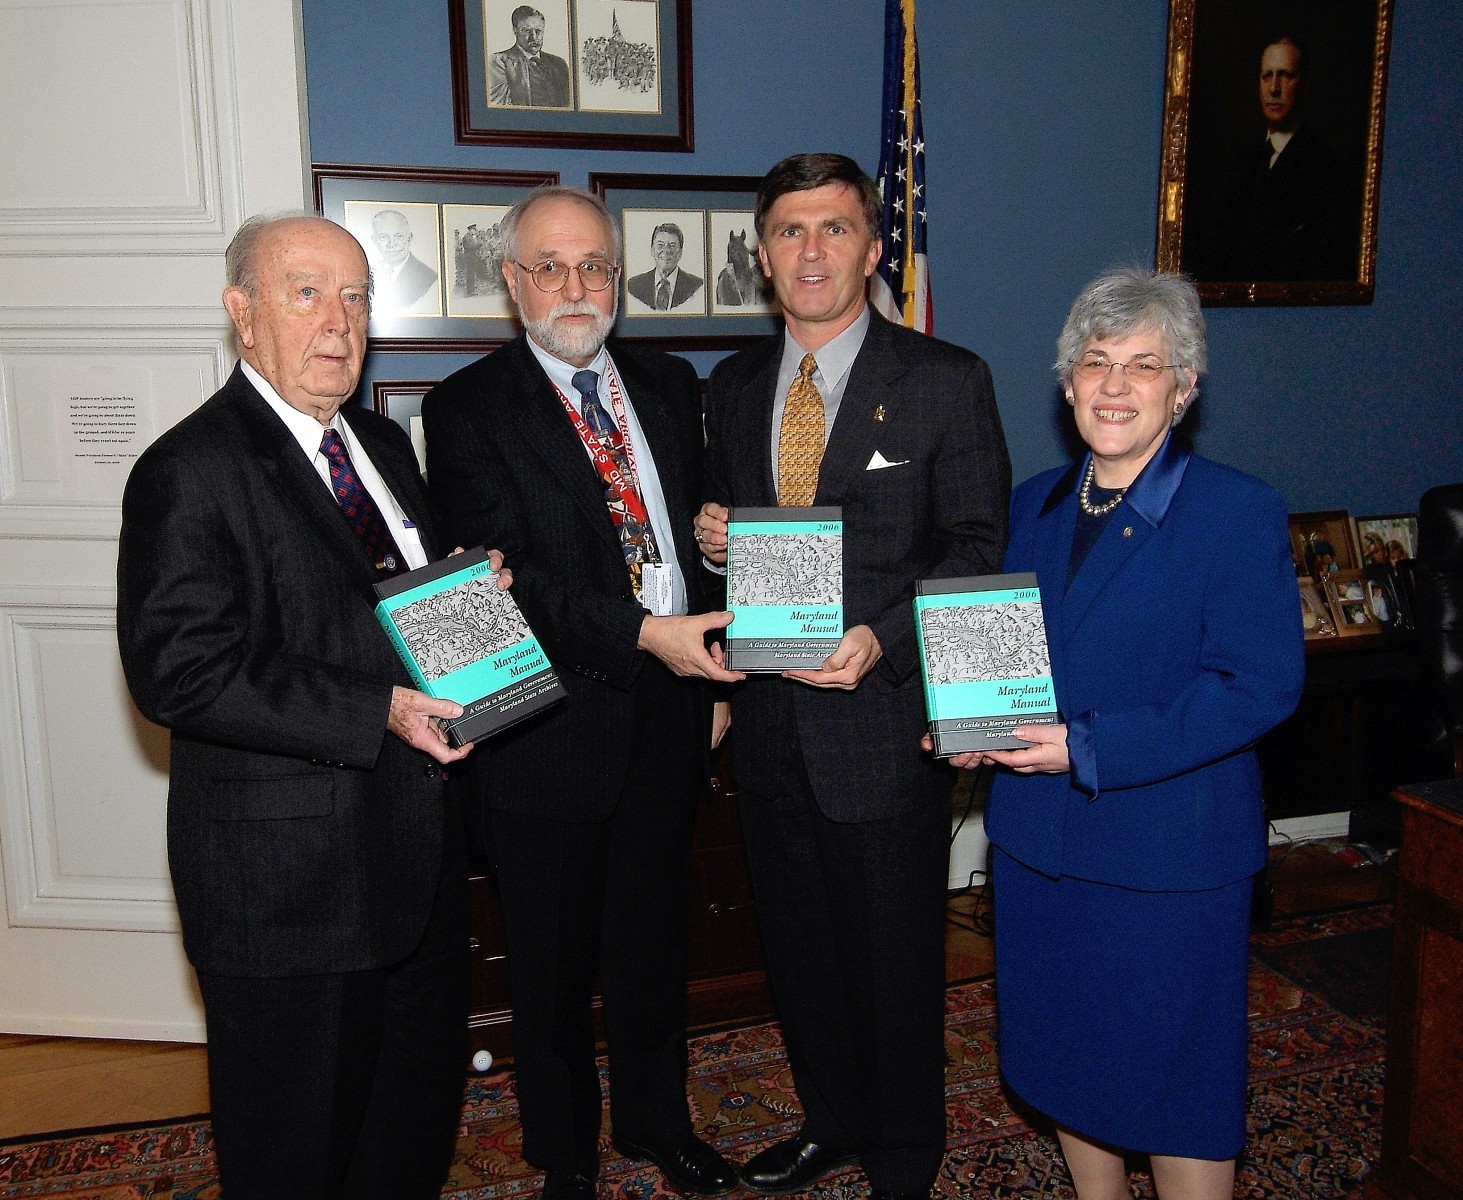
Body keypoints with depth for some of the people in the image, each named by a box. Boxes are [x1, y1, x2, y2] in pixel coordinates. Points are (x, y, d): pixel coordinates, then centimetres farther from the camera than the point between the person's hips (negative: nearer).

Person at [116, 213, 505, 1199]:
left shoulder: (386, 446, 11)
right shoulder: (189, 471, -15)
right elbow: (179, 671, -23)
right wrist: (377, 713, -27)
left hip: (417, 848, 8)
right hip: (287, 883, -7)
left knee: (422, 1103, 24)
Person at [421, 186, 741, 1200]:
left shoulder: (670, 385, 9)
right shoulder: (467, 410, -8)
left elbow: (702, 533, 12)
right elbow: (509, 577, -17)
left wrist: (713, 676, 7)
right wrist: (642, 633, -26)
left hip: (669, 709, 4)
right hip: (553, 725, -4)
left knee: (653, 936, 20)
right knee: (554, 961, 13)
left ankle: (656, 1118, 43)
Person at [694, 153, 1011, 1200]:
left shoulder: (947, 381, -7)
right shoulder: (734, 386, 9)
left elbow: (979, 547, -9)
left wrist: (884, 638, -22)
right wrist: (711, 535, -6)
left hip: (885, 718, -5)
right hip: (771, 720, 5)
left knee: (894, 958, 10)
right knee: (800, 948, 19)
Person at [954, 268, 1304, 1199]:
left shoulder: (1240, 513, -12)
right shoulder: (1035, 505, 8)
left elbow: (1262, 687, -18)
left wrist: (1090, 750, -23)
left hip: (1172, 852, -6)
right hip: (1039, 839, 6)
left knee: (1179, 1083, 8)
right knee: (1066, 1055, 20)